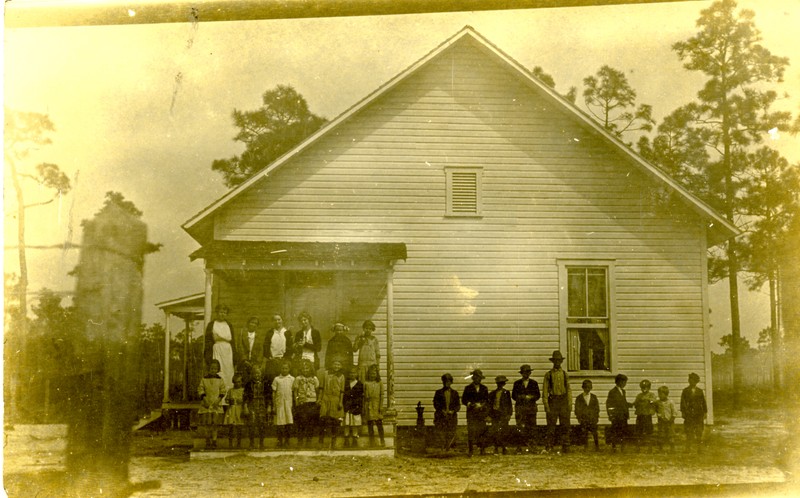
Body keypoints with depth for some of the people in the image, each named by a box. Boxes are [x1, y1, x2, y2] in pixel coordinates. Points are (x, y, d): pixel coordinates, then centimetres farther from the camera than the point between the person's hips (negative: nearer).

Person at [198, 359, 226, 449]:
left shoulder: (220, 380, 4)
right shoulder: (204, 379, 1)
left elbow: (223, 391, 4)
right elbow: (200, 390, 2)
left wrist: (218, 400, -9)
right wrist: (204, 399, -11)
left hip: (216, 405, 1)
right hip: (206, 405, -1)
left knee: (215, 424, -1)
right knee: (208, 424, -2)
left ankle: (214, 442, 4)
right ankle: (208, 442, 6)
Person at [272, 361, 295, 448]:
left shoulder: (292, 379, 8)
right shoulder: (276, 379, 6)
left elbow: (294, 393, 10)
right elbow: (273, 393, 7)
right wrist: (273, 406, 2)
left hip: (289, 403, 0)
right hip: (279, 404, 0)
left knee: (289, 423, -4)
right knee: (279, 423, 0)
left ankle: (286, 441, 7)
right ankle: (280, 441, 10)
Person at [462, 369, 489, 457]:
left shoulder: (484, 388, 14)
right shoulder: (468, 388, 6)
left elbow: (487, 400, 17)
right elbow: (464, 400, 4)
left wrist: (482, 405, -3)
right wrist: (473, 405, -9)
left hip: (482, 412, 2)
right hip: (471, 413, -2)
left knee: (482, 430, -3)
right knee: (471, 431, -8)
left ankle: (483, 449, 3)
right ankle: (470, 450, -5)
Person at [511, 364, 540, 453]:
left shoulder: (534, 383, 13)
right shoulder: (517, 383, 11)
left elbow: (538, 395, 9)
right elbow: (514, 396, 6)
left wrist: (531, 397, -10)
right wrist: (523, 397, -8)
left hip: (531, 407, 1)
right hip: (520, 407, -1)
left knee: (531, 427, -2)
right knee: (520, 428, -9)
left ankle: (530, 446, 3)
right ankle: (519, 447, -8)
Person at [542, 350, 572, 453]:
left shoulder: (565, 374, 11)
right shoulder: (548, 374, 4)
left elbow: (569, 390, 12)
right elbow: (545, 391, 3)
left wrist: (570, 404, 3)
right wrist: (546, 405, -5)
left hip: (563, 400, 2)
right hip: (553, 401, -2)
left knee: (565, 426, 1)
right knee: (551, 426, -2)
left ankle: (565, 447, 6)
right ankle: (549, 447, 4)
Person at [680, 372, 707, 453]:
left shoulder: (700, 391, 8)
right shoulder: (685, 391, 4)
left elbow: (703, 402, 9)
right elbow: (683, 402, 2)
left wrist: (705, 412, 6)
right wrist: (683, 412, -5)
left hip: (698, 414, 1)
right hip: (689, 414, -1)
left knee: (699, 431, 1)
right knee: (689, 432, -3)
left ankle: (699, 449, 8)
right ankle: (688, 448, 2)